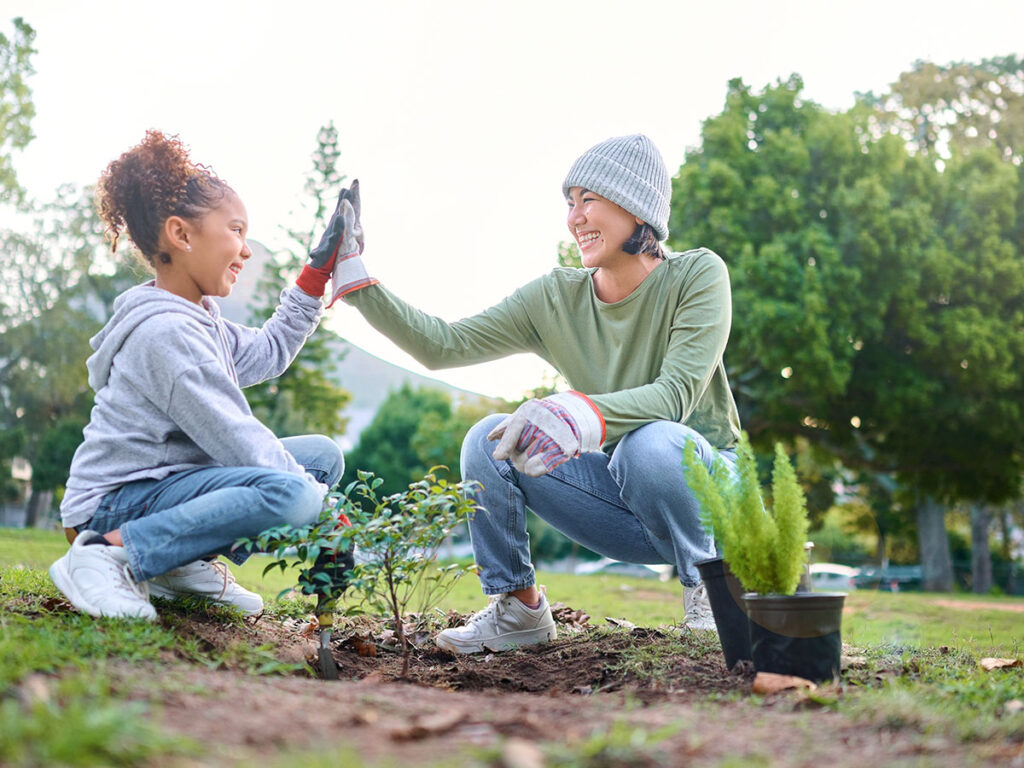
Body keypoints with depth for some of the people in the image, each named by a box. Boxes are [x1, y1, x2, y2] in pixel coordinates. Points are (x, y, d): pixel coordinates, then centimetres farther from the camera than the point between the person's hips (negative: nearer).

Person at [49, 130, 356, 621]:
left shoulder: (198, 320, 12)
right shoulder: (166, 331, -21)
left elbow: (269, 352, 28)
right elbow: (234, 438, -22)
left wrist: (317, 273, 24)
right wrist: (321, 499, -16)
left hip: (168, 480, 10)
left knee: (323, 454, 10)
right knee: (290, 492, -33)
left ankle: (189, 564, 0)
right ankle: (111, 554, -20)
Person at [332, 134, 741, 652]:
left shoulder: (697, 275, -13)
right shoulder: (557, 297, -2)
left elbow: (677, 393, -27)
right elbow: (442, 345, -6)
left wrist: (582, 416, -44)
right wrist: (357, 282, -15)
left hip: (703, 485, -4)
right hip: (620, 497, 4)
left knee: (650, 442, -37)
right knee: (489, 441, -15)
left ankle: (710, 591, -10)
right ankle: (517, 608, 2)